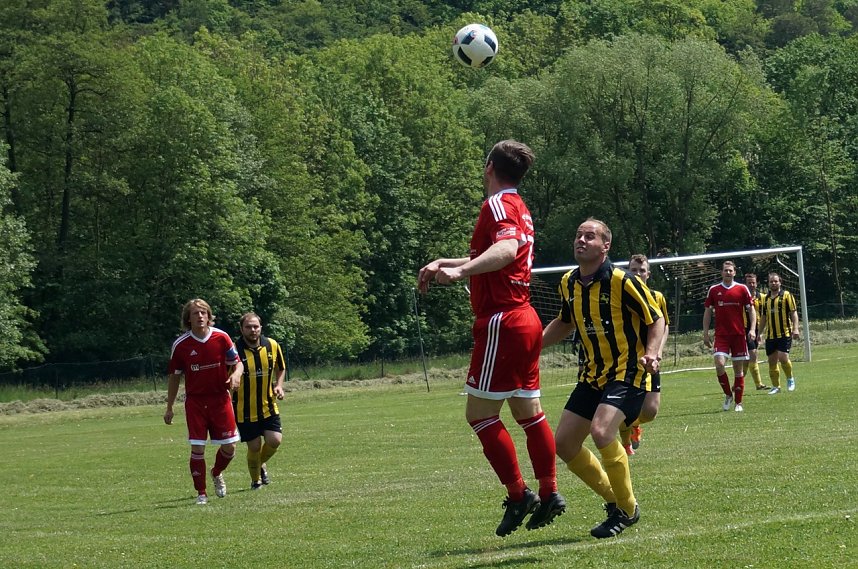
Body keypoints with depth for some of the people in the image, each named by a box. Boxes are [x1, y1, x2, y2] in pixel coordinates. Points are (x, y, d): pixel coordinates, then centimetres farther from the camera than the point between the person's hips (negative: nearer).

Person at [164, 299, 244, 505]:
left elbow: (237, 363, 6)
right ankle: (201, 493, 6)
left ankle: (217, 473, 34)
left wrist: (236, 375, -18)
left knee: (229, 447, 1)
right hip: (195, 401, -1)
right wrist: (169, 408, 6)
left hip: (220, 399, 1)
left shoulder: (221, 337, -4)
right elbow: (174, 376, 5)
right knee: (197, 448, -6)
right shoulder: (181, 344, -5)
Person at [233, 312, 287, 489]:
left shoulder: (272, 345, -1)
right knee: (254, 446, 0)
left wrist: (279, 385, -1)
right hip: (245, 410, -3)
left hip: (268, 406, 3)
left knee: (275, 440, -6)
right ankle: (255, 480, 24)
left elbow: (280, 368, 16)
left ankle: (261, 463, 27)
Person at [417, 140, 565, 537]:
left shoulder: (498, 204, -12)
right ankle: (549, 494, 14)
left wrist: (461, 271, -46)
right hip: (525, 320, 10)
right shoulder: (519, 207, 19)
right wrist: (443, 263, 31)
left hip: (502, 322, -10)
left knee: (480, 413, -6)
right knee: (528, 411, 13)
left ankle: (518, 494, -6)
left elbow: (507, 249, -33)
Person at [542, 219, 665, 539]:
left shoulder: (622, 282, -15)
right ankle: (614, 498, 22)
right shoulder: (568, 284, 5)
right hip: (592, 375, 8)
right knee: (564, 443, 3)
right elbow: (564, 322, 23)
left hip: (628, 372, -8)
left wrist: (651, 353, -25)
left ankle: (627, 509, -8)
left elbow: (656, 320, -9)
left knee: (601, 431, -28)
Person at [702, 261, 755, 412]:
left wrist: (752, 329, -7)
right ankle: (728, 395, 4)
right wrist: (705, 333, 5)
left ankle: (738, 403, 11)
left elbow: (751, 310, 6)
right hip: (721, 335, 0)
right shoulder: (714, 290, 6)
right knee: (719, 363, -18)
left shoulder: (742, 289, 3)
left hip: (739, 334, 0)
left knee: (738, 369, 2)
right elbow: (708, 312, 11)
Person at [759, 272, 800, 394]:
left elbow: (793, 312, -3)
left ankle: (790, 379, 8)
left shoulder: (786, 295, 0)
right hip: (770, 335, 5)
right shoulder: (765, 299, 14)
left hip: (785, 333, -5)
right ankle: (776, 386, 13)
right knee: (772, 361, 4)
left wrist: (795, 328, -13)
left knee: (783, 357, -16)